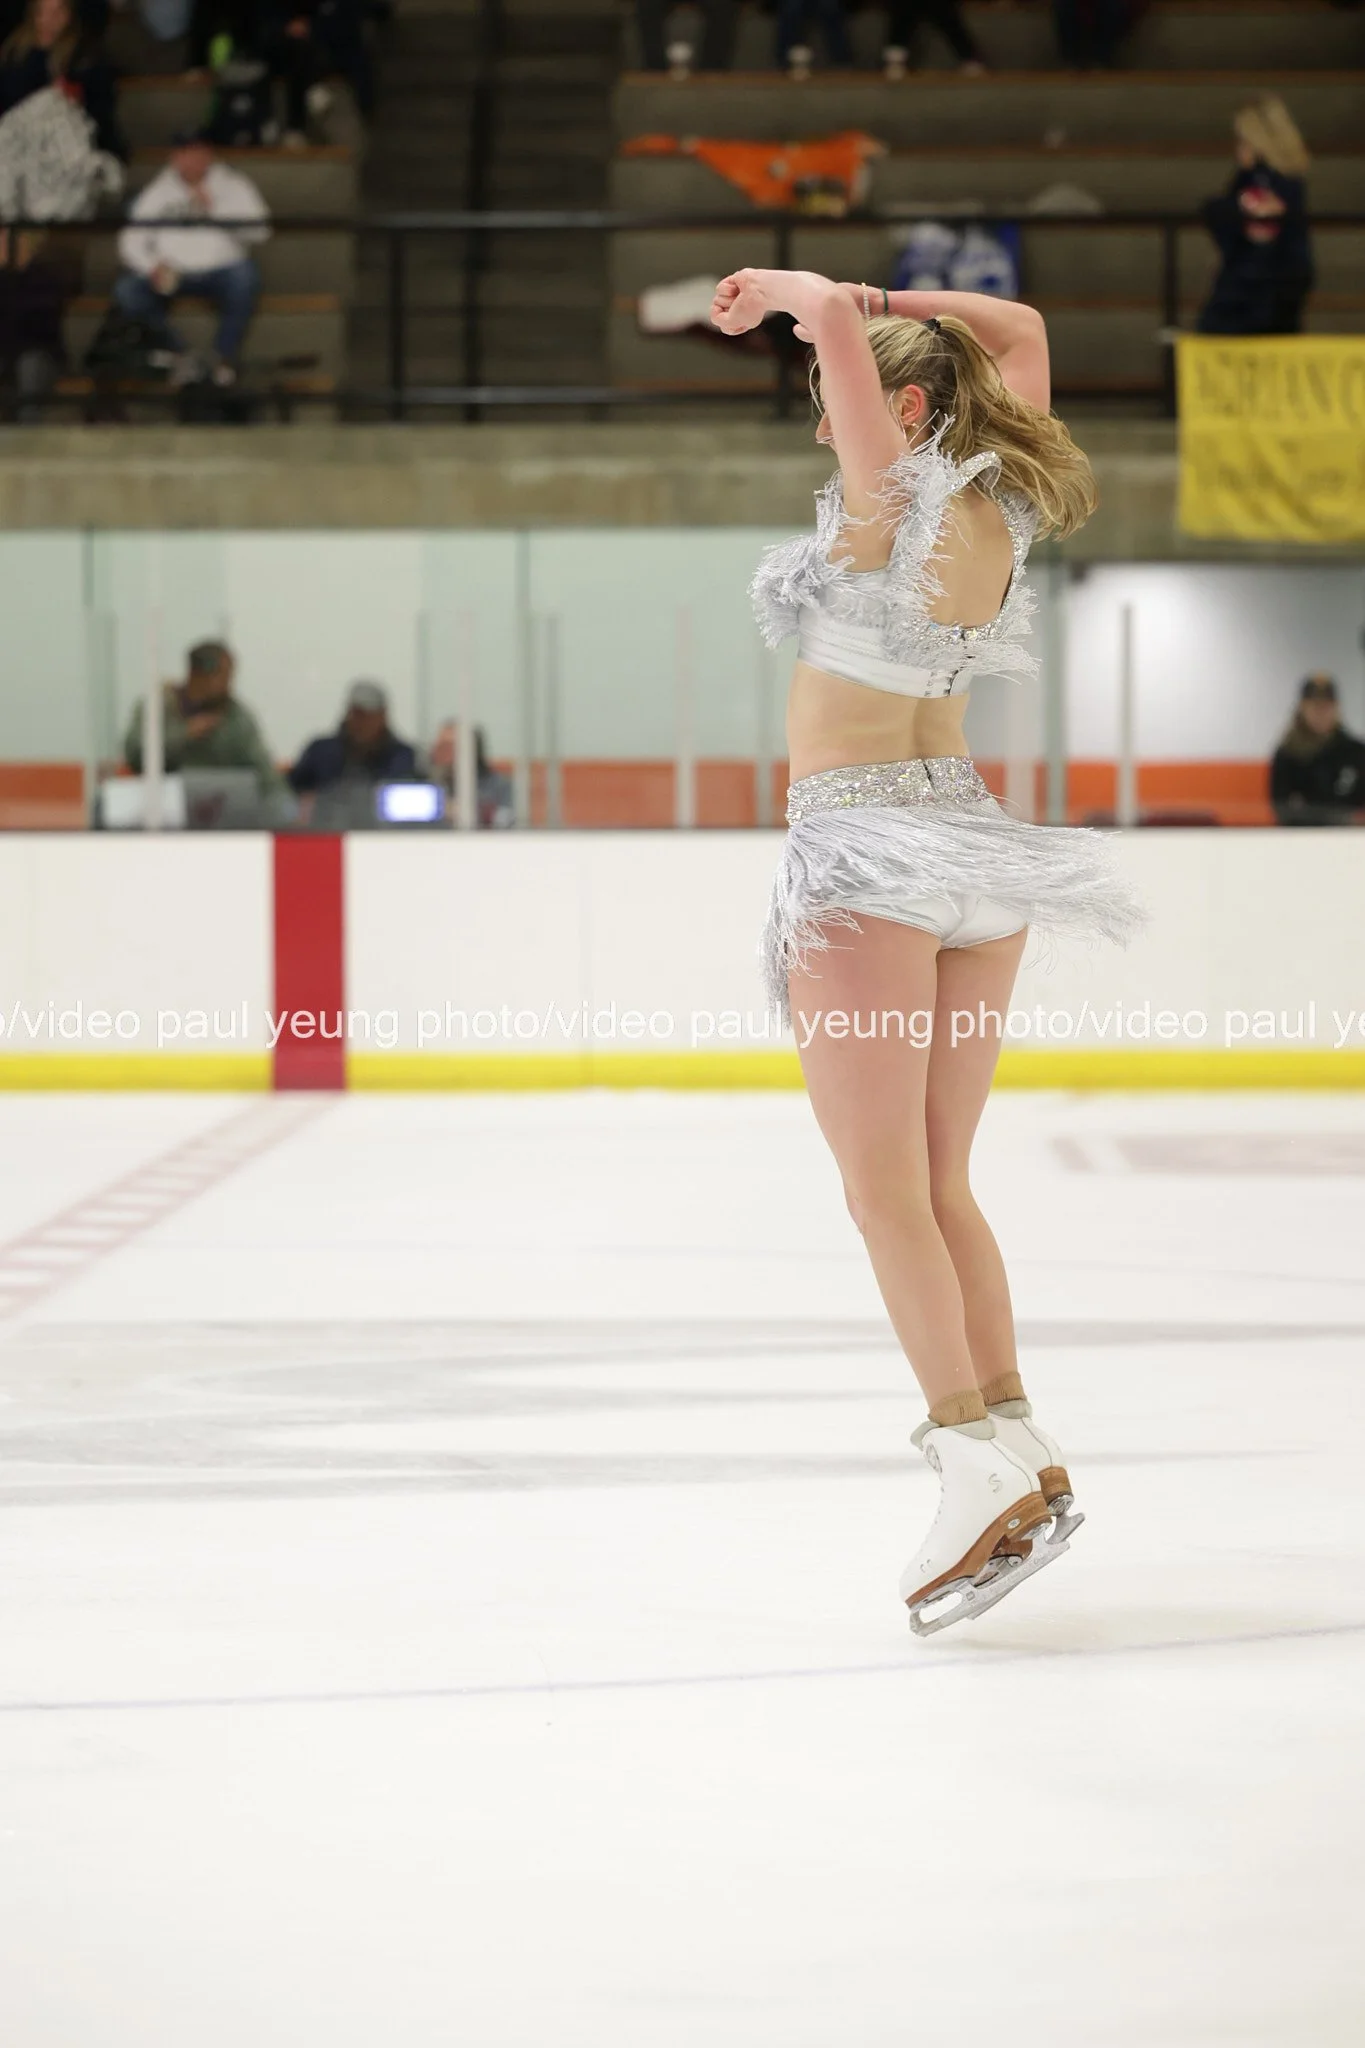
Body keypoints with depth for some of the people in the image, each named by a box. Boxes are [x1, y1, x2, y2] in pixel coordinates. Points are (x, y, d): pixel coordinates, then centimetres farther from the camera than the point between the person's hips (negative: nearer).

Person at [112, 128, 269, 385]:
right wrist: (153, 267, -21)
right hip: (173, 274, 2)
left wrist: (213, 211, -20)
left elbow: (258, 231, -11)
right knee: (127, 290, -25)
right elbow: (131, 240, 0)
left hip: (220, 272, -2)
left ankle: (224, 357, -14)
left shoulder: (233, 186, 3)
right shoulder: (158, 192, 7)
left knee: (245, 275, -36)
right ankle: (178, 353, -3)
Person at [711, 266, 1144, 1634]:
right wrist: (892, 302, 16)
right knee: (943, 1188, 12)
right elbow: (1018, 329, 24)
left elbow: (832, 313, -22)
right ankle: (1018, 1445, 8)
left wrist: (788, 292, -1)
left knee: (886, 1191, -6)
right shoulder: (999, 512, 8)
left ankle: (977, 1455, -13)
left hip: (868, 856, -8)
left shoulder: (893, 499, -11)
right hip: (971, 857, 8)